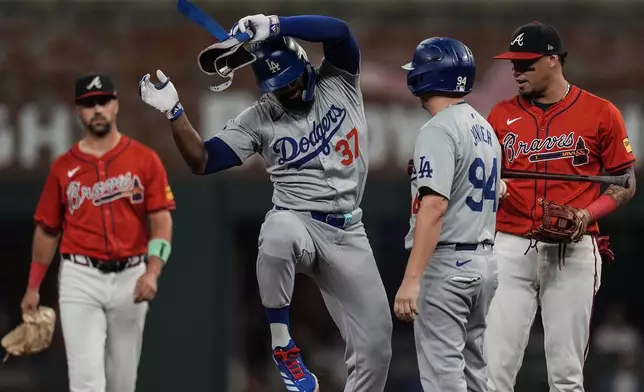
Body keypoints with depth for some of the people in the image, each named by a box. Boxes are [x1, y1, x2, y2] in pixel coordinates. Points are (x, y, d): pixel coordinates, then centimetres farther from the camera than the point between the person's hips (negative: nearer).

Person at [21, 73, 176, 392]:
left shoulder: (145, 160, 1)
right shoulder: (63, 167, 5)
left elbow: (162, 222, -4)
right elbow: (47, 229, 12)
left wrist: (152, 273, -18)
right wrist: (33, 287, 9)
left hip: (130, 278, 1)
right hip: (80, 279, -1)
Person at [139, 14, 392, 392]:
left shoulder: (339, 83, -1)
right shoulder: (260, 119, -1)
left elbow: (339, 31, -20)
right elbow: (203, 161, -5)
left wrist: (271, 26, -28)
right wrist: (174, 112, -18)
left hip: (347, 234, 2)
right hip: (297, 223, -2)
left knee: (375, 347, -1)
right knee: (278, 232, -40)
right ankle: (282, 343, -23)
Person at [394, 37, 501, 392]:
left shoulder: (439, 130, -14)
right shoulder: (485, 129, 15)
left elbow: (434, 206, -23)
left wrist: (411, 279, -27)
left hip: (446, 264, -9)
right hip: (485, 262, 9)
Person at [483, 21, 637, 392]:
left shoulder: (600, 113, 1)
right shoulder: (502, 115, 9)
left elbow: (625, 184, 5)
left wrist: (587, 215, -13)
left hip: (572, 251, -2)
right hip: (511, 248, 2)